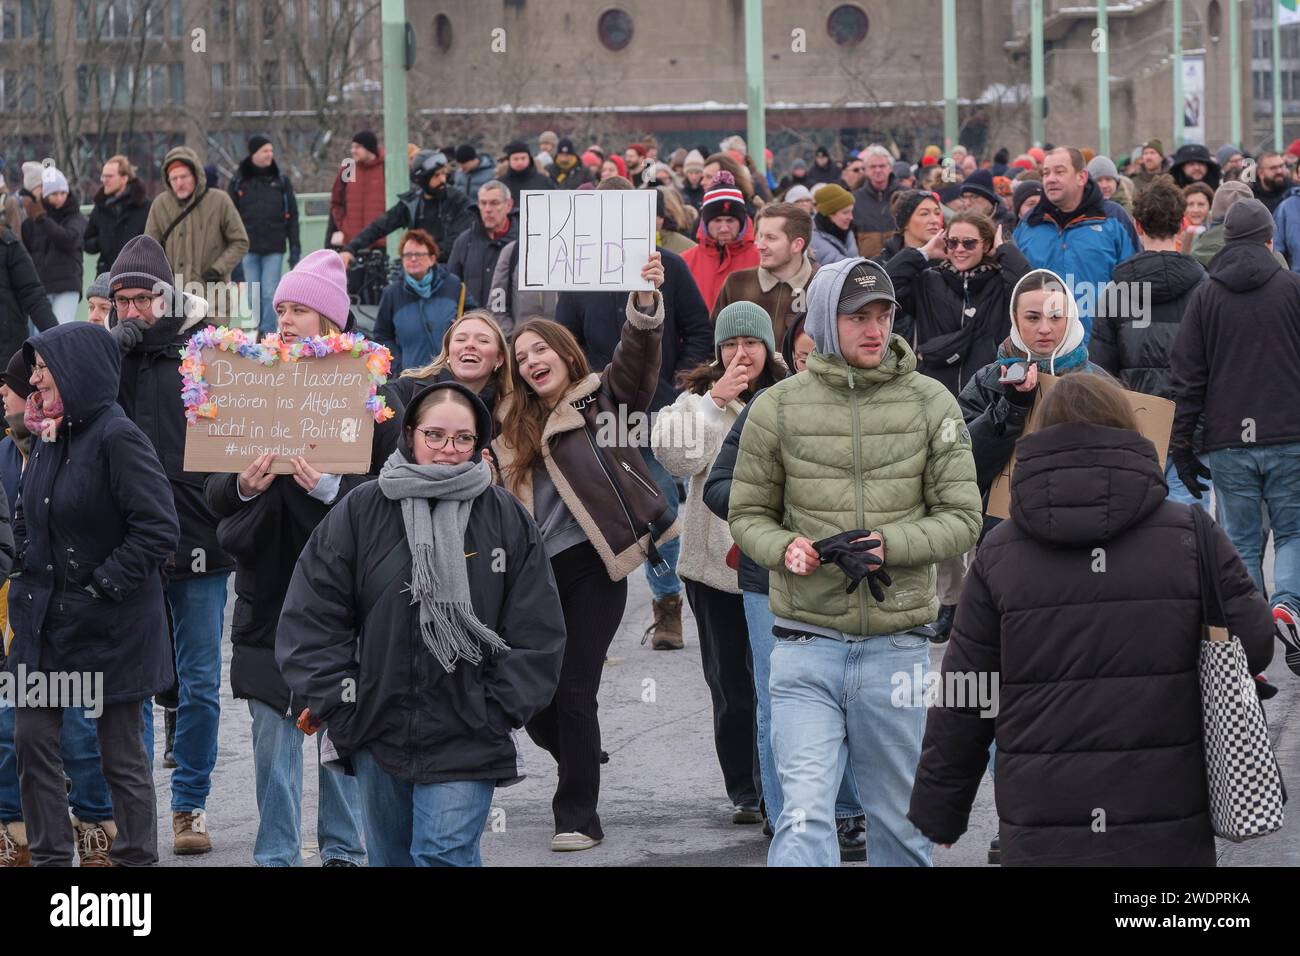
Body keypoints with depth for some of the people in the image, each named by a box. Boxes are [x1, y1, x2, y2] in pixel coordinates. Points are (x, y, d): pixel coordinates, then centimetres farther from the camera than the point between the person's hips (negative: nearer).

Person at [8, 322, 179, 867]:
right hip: (47, 617, 8)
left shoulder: (117, 439, -17)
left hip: (108, 627, -8)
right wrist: (27, 573, 8)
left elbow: (158, 530, -21)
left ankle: (135, 858, 12)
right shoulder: (49, 437, 8)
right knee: (32, 739, 7)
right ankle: (50, 857, 16)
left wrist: (102, 585, -18)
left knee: (121, 754, 2)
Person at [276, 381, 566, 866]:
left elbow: (537, 632, 3)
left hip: (466, 740, -2)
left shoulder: (507, 519, 1)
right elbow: (310, 619, 2)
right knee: (390, 855, 13)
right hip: (378, 731, 2)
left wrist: (500, 712, -4)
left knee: (446, 852, -13)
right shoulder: (360, 512, 1)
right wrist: (339, 708, -3)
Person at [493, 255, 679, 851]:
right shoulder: (512, 425, 16)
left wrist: (646, 303, -32)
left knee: (574, 689, -8)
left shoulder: (604, 398, 2)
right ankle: (579, 763, 32)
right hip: (532, 571, 5)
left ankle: (578, 817, 2)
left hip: (592, 566, -5)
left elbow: (638, 360, -16)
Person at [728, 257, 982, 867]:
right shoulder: (778, 408, 1)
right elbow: (748, 514, 9)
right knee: (805, 818, -12)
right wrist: (784, 549, -13)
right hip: (807, 643, -1)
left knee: (899, 820, 12)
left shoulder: (931, 404, 3)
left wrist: (888, 545, -16)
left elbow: (962, 518, 1)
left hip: (896, 645, 1)